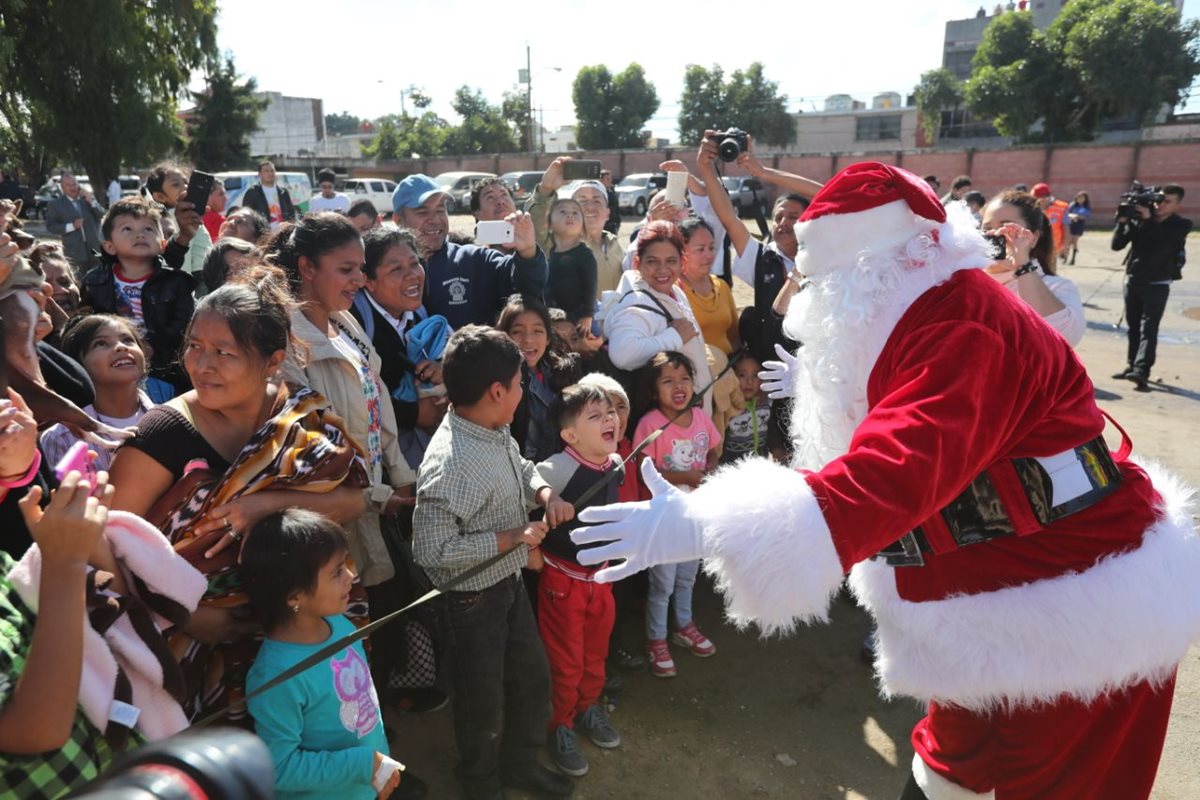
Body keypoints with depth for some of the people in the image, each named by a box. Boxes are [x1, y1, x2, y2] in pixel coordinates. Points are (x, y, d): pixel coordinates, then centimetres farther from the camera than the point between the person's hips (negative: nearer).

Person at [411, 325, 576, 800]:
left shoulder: (498, 432, -6)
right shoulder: (451, 463, -33)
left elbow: (522, 469, 13)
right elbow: (432, 550, -31)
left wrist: (546, 493, -8)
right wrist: (510, 539, -26)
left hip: (511, 582, 8)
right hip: (474, 598, -8)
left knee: (533, 677, 24)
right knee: (483, 697, 17)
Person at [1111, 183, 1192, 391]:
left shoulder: (1181, 226, -4)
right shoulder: (1139, 219, 1)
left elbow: (1165, 241, -22)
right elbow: (1117, 245, -2)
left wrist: (1149, 220, -23)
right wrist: (1122, 222, -16)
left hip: (1157, 284, -3)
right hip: (1132, 280, 3)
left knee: (1148, 328, -13)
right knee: (1133, 327, 9)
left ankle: (1141, 371, -23)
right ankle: (1131, 365, 19)